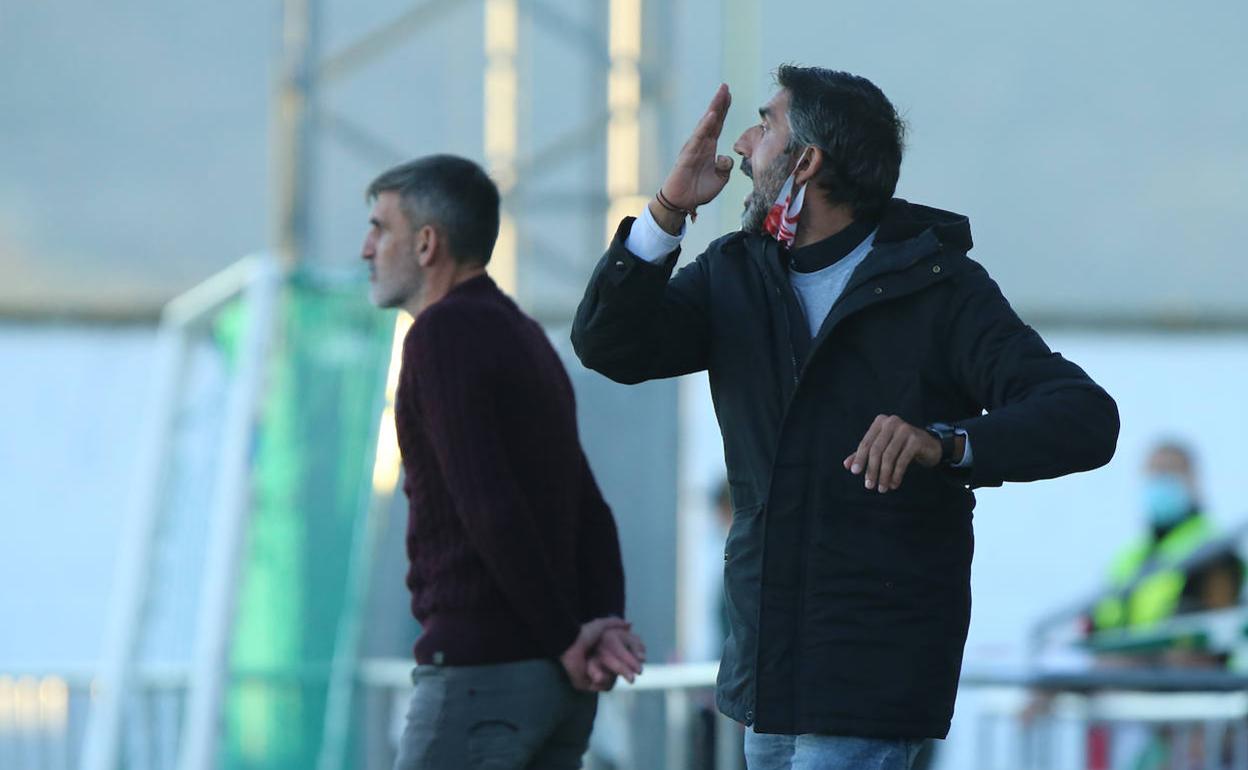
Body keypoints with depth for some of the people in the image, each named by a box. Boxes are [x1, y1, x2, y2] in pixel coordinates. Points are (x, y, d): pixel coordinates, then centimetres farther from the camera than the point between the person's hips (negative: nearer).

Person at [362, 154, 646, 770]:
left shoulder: (443, 334, -10)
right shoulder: (527, 339, 20)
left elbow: (490, 508, -19)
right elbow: (589, 511, 15)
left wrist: (565, 639, -12)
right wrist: (603, 625, -1)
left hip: (478, 671, -9)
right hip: (551, 676, 9)